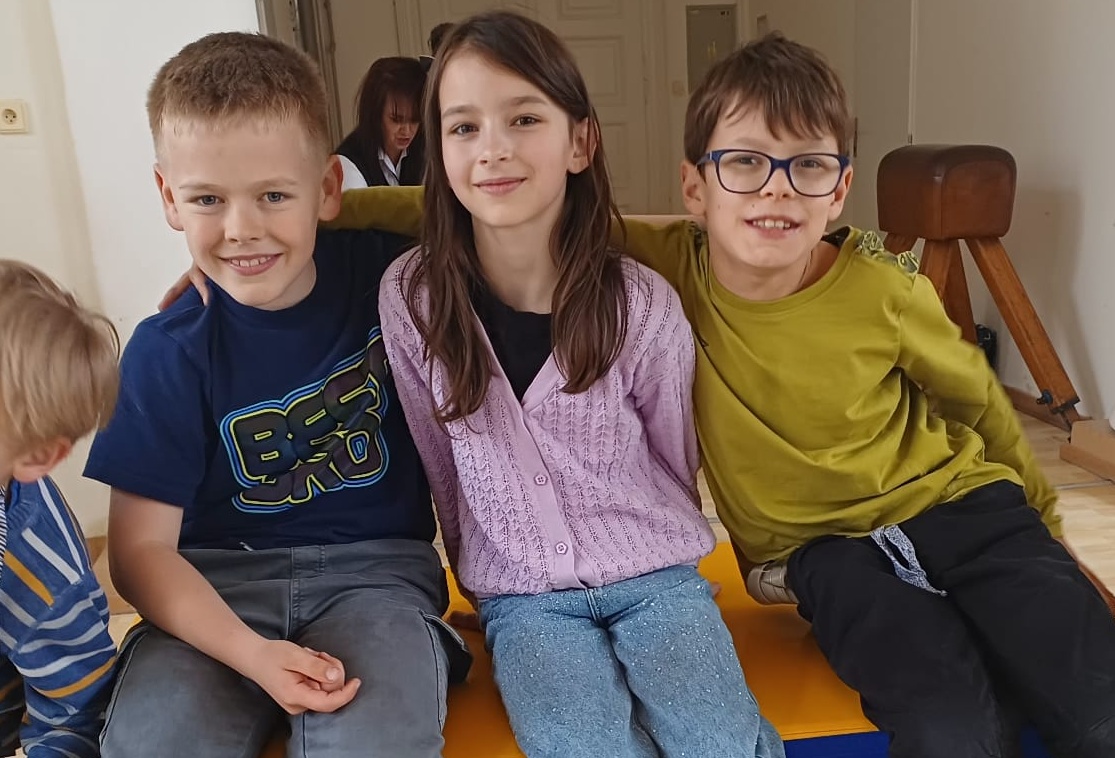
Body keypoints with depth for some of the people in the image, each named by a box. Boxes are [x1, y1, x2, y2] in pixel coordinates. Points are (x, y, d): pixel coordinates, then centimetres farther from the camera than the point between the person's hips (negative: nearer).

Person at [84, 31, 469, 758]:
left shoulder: (386, 275, -4)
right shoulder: (170, 351, -6)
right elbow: (140, 546, -6)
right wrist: (251, 653, -21)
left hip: (375, 566, -1)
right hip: (219, 581, 1)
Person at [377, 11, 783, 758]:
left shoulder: (643, 305, -11)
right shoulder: (410, 297, -9)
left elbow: (676, 466, 5)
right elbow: (439, 470, 3)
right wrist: (490, 575, 11)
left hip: (656, 575, 1)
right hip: (525, 599, 0)